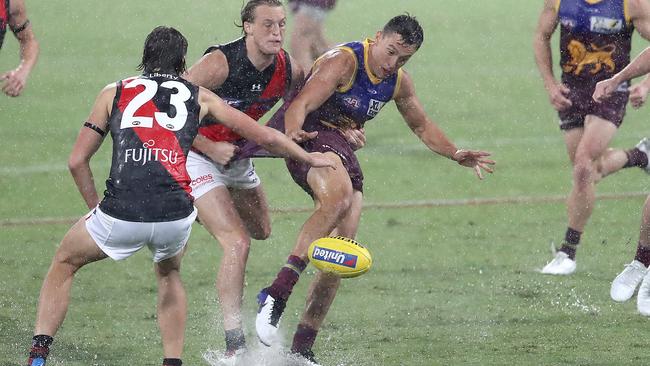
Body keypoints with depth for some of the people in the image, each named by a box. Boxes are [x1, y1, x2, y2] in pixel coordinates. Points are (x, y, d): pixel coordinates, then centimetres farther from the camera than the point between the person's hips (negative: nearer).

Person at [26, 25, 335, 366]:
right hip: (176, 218, 1)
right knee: (168, 274, 35)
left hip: (119, 216, -1)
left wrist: (95, 207, 27)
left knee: (63, 263, 25)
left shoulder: (114, 92, 17)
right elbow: (266, 136, 24)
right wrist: (311, 158, 39)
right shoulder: (198, 96, 19)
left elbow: (77, 161, 14)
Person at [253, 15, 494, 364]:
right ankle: (276, 294, -42)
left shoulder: (399, 82, 10)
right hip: (312, 136, -8)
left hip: (344, 150, 8)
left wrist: (456, 154, 14)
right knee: (339, 198, -38)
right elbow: (300, 104, -27)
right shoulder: (343, 61, -15)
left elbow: (422, 126, 27)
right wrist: (293, 135, -47)